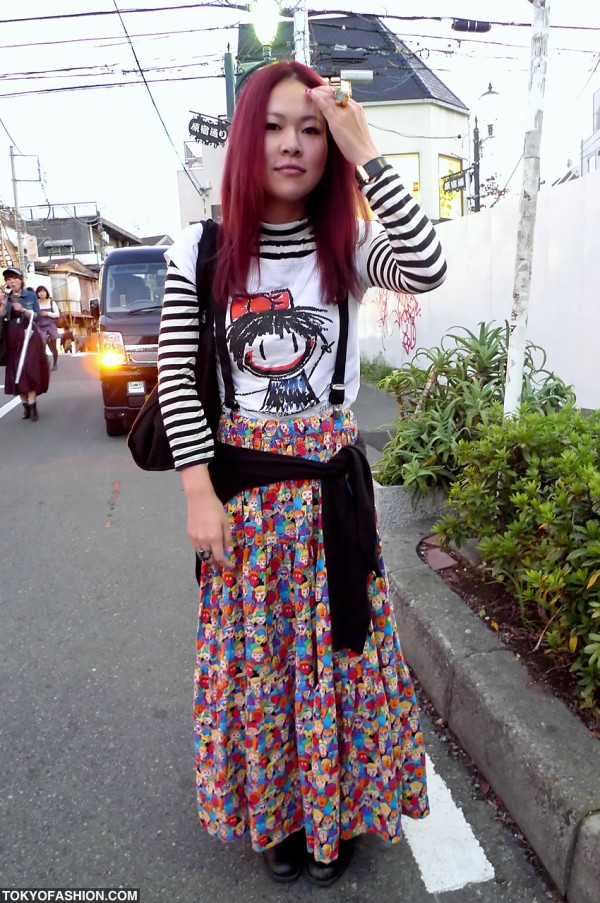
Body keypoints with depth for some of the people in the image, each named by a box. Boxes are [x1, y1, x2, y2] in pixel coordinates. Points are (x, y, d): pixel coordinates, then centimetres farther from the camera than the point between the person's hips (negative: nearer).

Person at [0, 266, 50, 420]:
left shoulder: (31, 295, 4)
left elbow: (36, 316, -2)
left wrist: (23, 310, -17)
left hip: (29, 336, -3)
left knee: (29, 368, -13)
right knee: (15, 371, 0)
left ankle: (32, 404, -14)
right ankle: (26, 405, 5)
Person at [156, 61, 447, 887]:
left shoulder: (349, 246, 0)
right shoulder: (201, 250, -2)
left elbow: (429, 270, -21)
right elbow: (175, 377, -4)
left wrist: (365, 152, -17)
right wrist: (200, 492, -10)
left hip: (332, 484, 1)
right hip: (242, 486, 0)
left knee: (338, 645, 12)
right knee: (254, 648, 13)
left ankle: (335, 806, 39)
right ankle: (272, 808, 39)